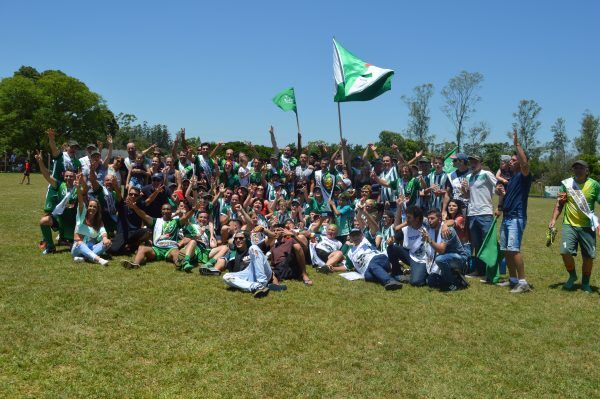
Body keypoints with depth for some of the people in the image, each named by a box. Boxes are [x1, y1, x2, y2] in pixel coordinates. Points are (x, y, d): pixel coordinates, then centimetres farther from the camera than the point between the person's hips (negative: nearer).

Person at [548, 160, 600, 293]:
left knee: (588, 256, 4)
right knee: (565, 252, -14)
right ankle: (572, 276, 15)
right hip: (569, 224, 1)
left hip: (587, 226, 0)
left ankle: (585, 283, 28)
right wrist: (553, 219, 0)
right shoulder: (566, 183, 4)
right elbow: (560, 203, 10)